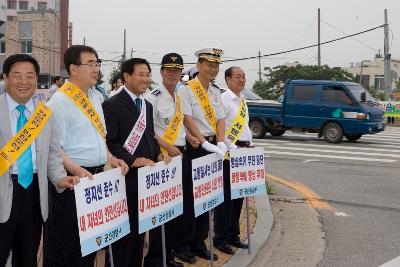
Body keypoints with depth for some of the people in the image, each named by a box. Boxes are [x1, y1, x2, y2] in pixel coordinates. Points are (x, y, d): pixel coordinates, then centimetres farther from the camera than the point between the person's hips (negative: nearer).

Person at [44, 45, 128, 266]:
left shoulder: (94, 97, 12)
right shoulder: (60, 101, -13)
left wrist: (111, 159, 7)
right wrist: (77, 171, -29)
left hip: (97, 175, 8)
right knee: (66, 239, 2)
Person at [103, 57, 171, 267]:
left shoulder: (147, 106, 16)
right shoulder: (113, 105, -10)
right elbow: (109, 142, -15)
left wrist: (158, 155, 2)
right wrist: (133, 160, -22)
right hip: (126, 178, -8)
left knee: (140, 230, 16)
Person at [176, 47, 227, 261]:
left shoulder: (215, 91, 14)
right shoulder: (186, 89, -6)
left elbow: (220, 119, 10)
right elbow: (187, 119, -14)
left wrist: (220, 143, -6)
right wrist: (205, 143, -20)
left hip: (213, 146, 7)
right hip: (194, 146, -7)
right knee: (190, 195, -2)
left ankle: (199, 242, 21)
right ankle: (184, 242, 11)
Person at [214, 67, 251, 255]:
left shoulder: (242, 100, 17)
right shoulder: (223, 99, -11)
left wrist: (250, 145, 14)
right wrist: (233, 150, -18)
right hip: (230, 152, -9)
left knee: (239, 195, 14)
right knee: (226, 196, -3)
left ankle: (233, 235, 25)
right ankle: (220, 238, 7)